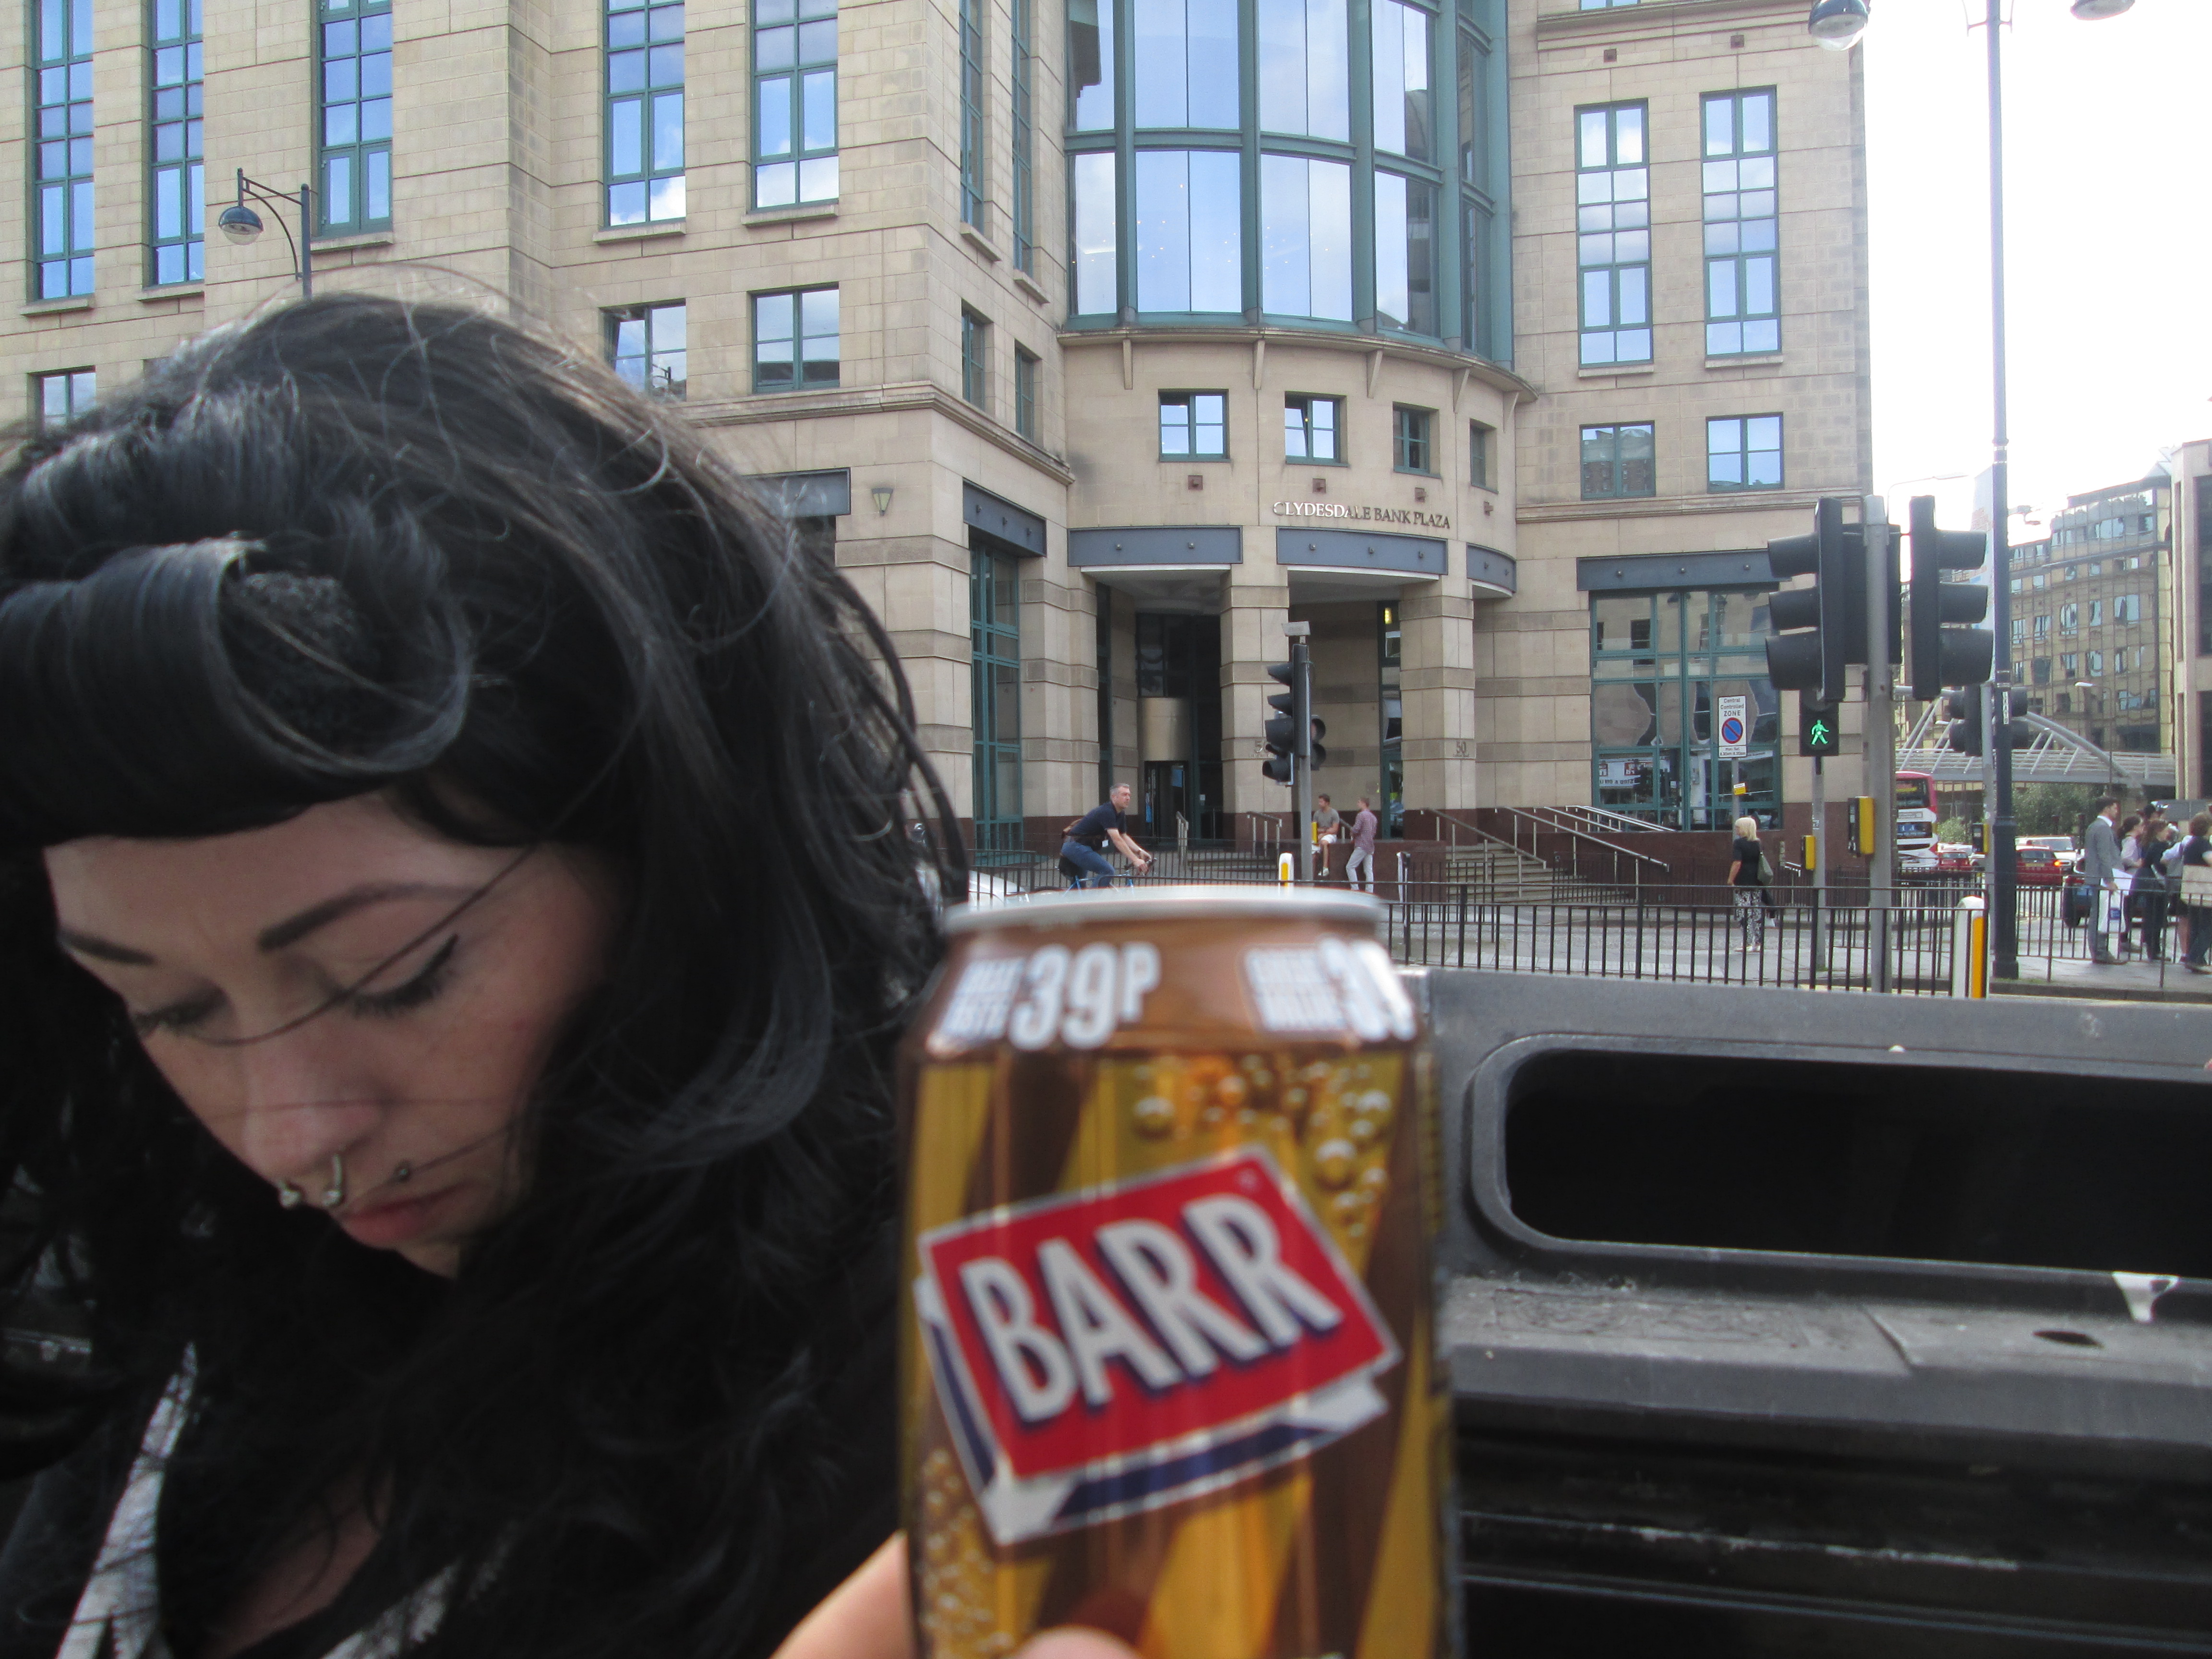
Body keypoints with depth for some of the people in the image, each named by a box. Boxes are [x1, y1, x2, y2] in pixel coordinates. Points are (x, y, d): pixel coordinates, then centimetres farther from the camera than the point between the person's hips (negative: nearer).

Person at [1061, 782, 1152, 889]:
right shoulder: (1106, 812, -22)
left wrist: (1140, 851, -1)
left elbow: (1124, 837, 16)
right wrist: (1136, 860, -33)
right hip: (1076, 846, -11)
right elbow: (1116, 840, -29)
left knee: (1078, 886, 19)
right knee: (1108, 872, -23)